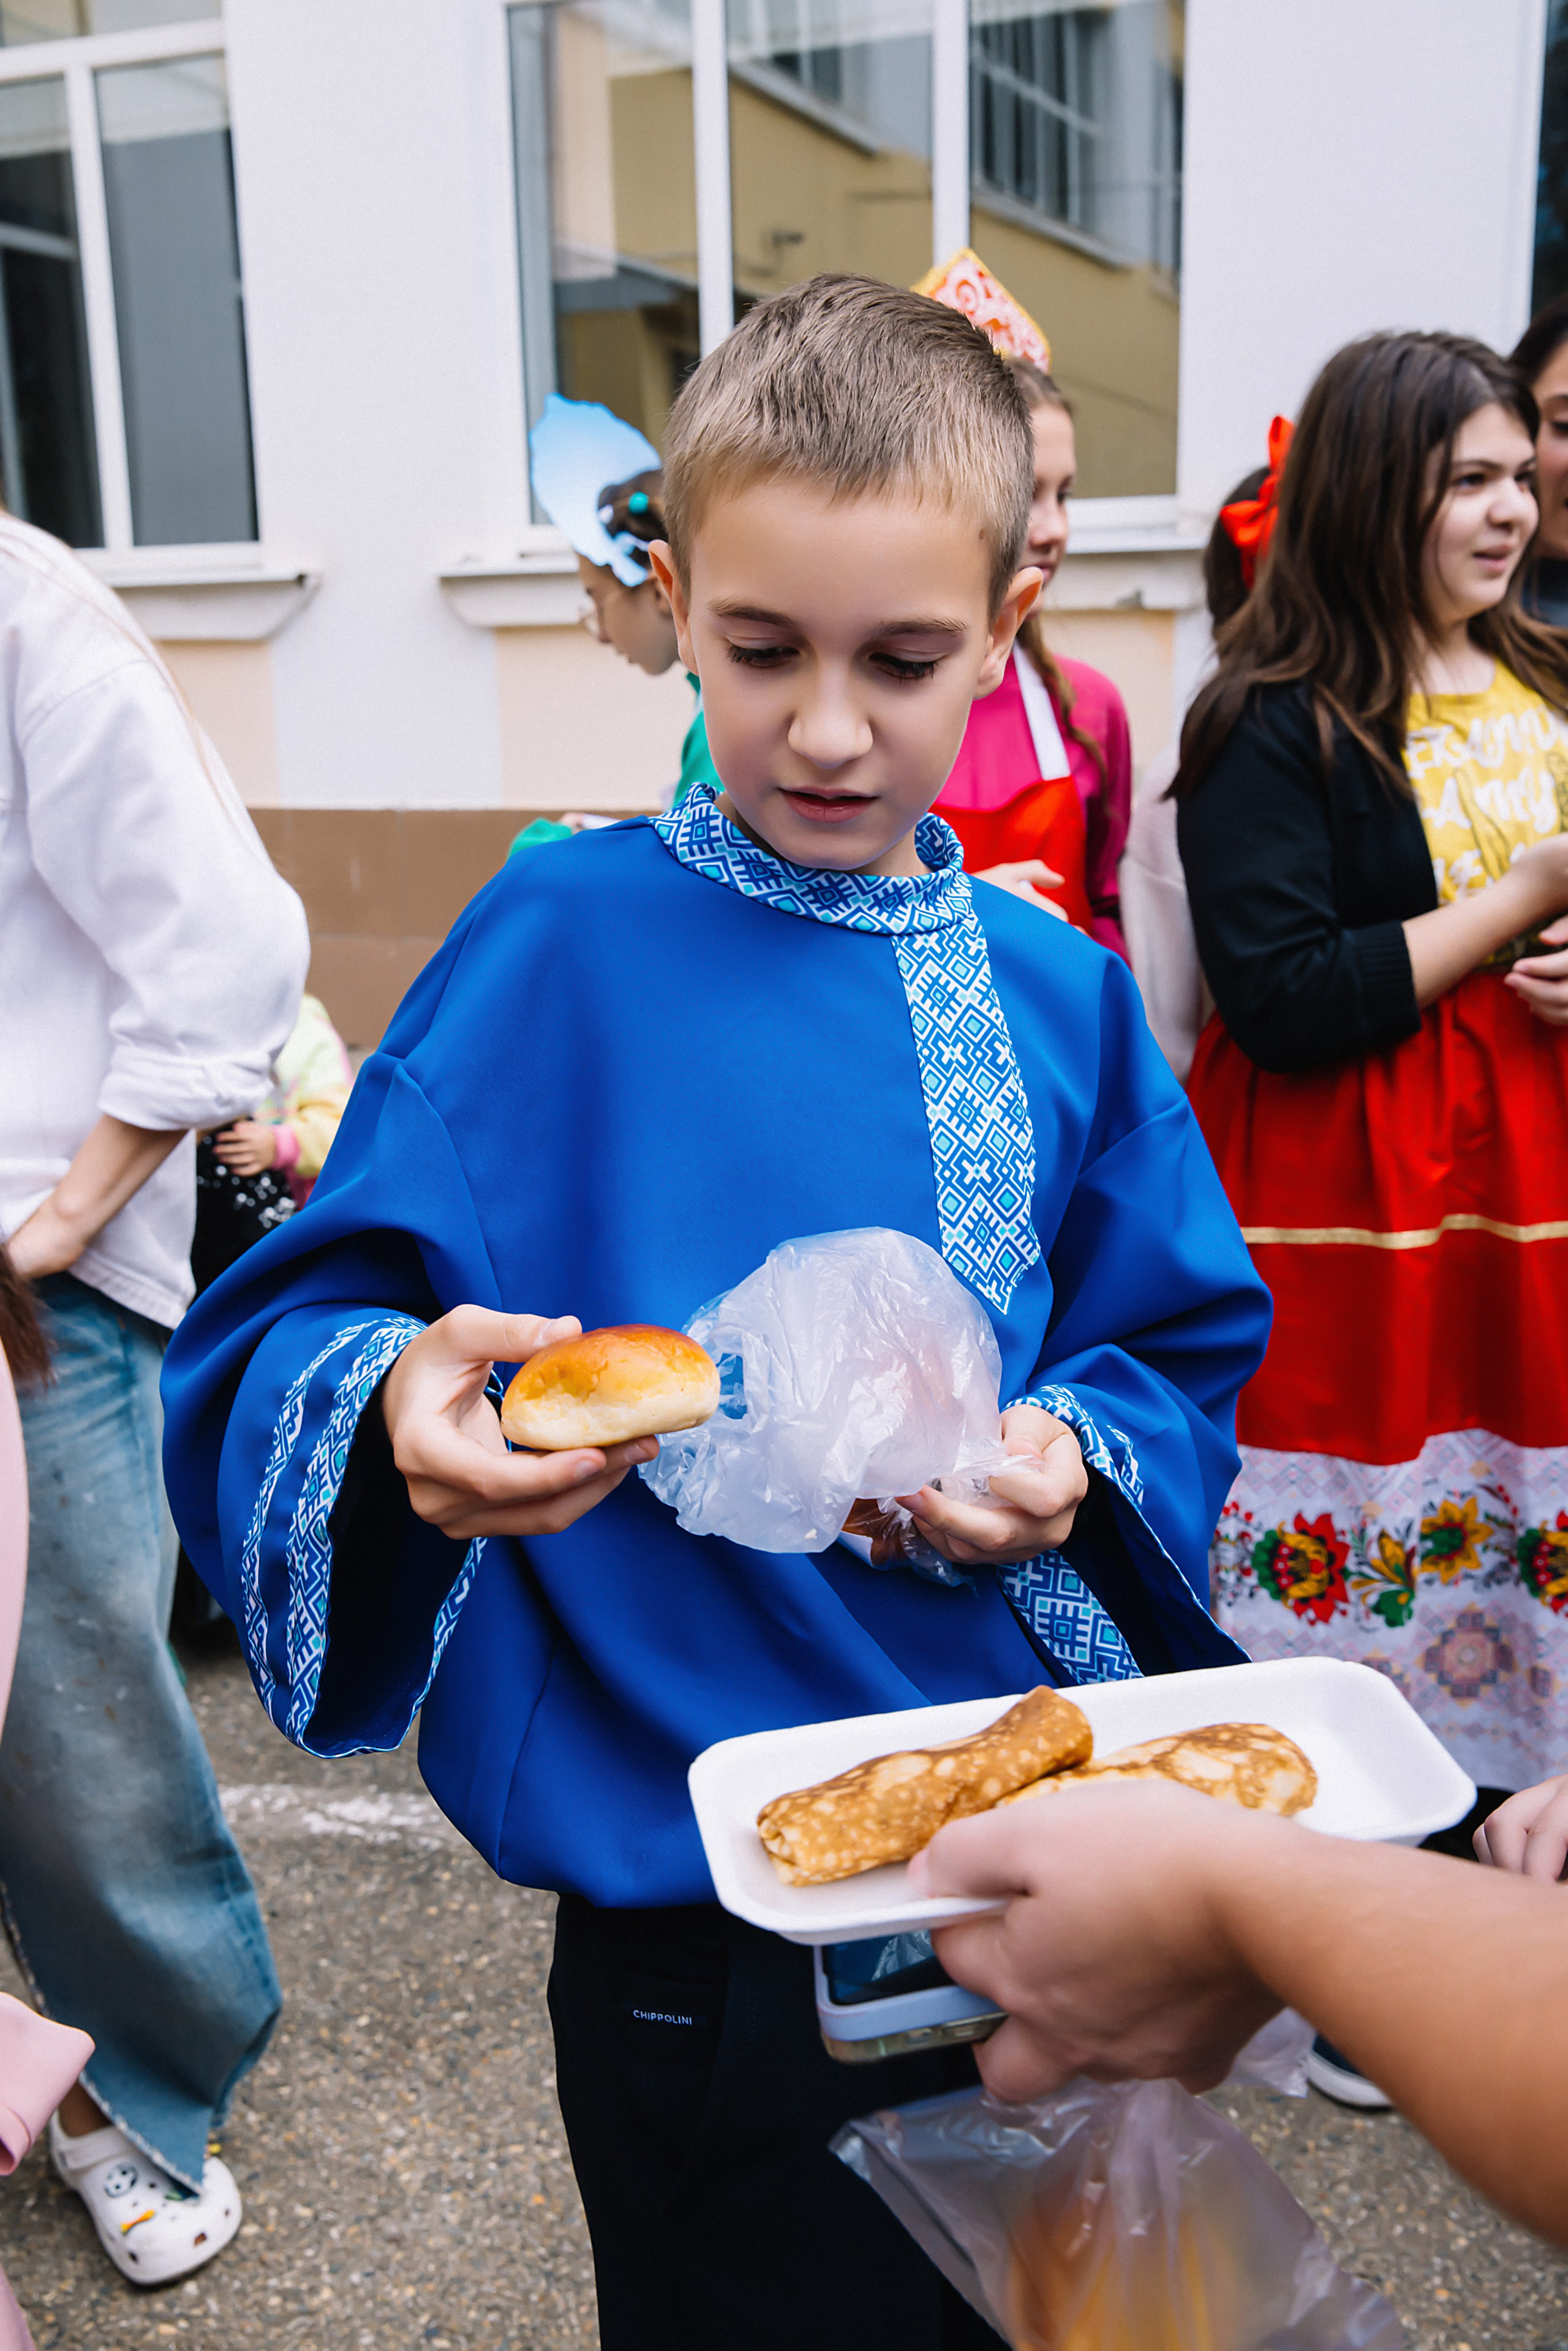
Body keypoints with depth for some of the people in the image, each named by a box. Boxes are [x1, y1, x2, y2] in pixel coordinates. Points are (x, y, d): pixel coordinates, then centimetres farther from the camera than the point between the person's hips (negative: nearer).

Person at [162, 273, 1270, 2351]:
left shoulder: (1058, 998, 0)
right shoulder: (560, 941, -11)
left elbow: (1184, 1348, 6)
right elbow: (306, 1330, -11)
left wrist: (1075, 1461, -14)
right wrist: (398, 1409, -32)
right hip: (680, 1893, -3)